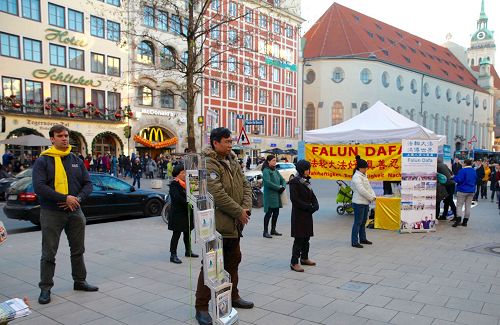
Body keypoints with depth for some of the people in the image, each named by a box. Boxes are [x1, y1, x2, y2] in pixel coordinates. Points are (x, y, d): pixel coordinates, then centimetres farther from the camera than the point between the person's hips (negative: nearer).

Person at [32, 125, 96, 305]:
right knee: (49, 253, 3)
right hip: (51, 213, -4)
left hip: (75, 212, 4)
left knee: (78, 250, 14)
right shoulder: (43, 161, -5)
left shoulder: (77, 160, 8)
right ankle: (45, 288, 16)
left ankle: (79, 281, 29)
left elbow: (88, 184, 7)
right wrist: (65, 198, -23)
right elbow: (39, 186, -17)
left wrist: (78, 198, -13)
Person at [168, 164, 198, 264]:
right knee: (176, 234, -4)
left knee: (187, 233, 16)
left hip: (186, 213, 9)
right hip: (178, 213, -9)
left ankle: (188, 251, 29)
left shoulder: (185, 183, 14)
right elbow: (177, 198, -23)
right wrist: (188, 203, -23)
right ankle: (173, 255, 1)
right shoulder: (174, 184, -13)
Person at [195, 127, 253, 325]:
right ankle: (201, 307, 10)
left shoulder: (233, 162, 12)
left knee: (233, 262, 21)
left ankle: (232, 297, 38)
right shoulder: (209, 164, -16)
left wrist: (246, 207, -5)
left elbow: (245, 185, 12)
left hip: (234, 224, 9)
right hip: (217, 225, -9)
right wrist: (239, 212, -17)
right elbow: (218, 194, -24)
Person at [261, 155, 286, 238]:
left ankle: (273, 230, 24)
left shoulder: (275, 171, 15)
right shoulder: (266, 171, -10)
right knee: (269, 213, -5)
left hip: (277, 195, 8)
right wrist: (279, 187, -17)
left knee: (276, 213, 12)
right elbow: (268, 182, -22)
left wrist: (283, 186, -5)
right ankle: (265, 232, 2)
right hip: (270, 196, -8)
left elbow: (283, 180, 16)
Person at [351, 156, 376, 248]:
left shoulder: (364, 175, 12)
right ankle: (354, 242, 0)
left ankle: (362, 239, 30)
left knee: (363, 221, 18)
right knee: (358, 222, -5)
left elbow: (369, 187, 14)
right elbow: (362, 190, -22)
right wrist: (371, 198, -14)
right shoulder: (356, 177, -16)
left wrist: (373, 196, -2)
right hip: (359, 203, -9)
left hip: (365, 202, 9)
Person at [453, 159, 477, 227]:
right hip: (471, 191, 6)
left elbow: (459, 180, -19)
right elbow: (476, 181, 19)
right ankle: (465, 221, 10)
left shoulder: (463, 170, -14)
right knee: (468, 206, 8)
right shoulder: (474, 171, 9)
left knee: (459, 205, -3)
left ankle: (459, 219, -18)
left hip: (463, 191, -6)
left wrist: (455, 177, -2)